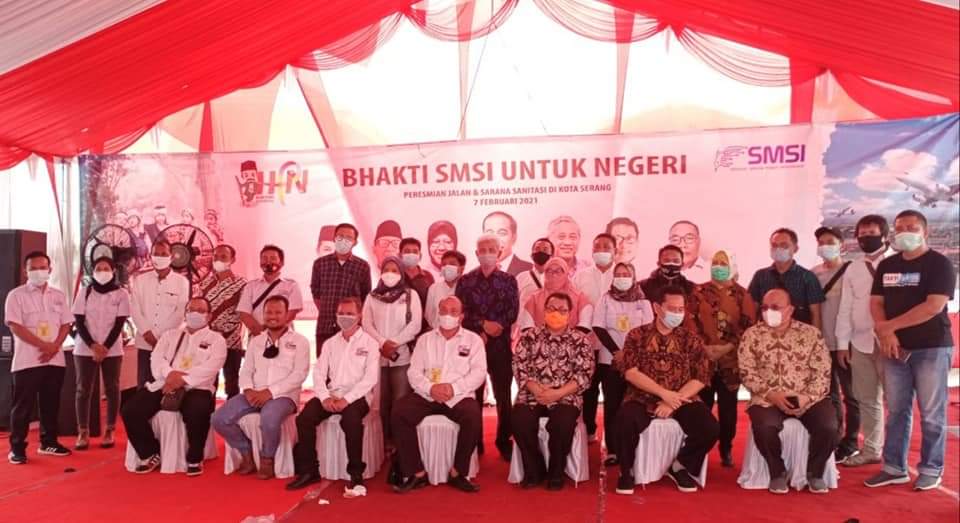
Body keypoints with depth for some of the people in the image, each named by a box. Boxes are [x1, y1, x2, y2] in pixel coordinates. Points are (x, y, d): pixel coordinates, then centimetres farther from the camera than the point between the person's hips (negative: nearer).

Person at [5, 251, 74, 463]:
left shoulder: (58, 296, 10)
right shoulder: (16, 295, -3)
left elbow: (66, 324, 8)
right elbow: (15, 326, -11)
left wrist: (54, 346, -9)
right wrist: (43, 345, -17)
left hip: (55, 359, 4)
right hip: (26, 361, -4)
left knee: (51, 403, 11)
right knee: (23, 405, 1)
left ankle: (48, 442, 21)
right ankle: (17, 447, 9)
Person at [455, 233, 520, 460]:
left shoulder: (508, 280, 5)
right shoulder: (466, 280, 6)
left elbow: (512, 312, -4)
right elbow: (460, 312, -2)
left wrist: (488, 334, -15)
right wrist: (483, 324, -15)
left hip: (500, 344, 0)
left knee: (503, 395, 4)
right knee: (473, 395, 6)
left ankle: (504, 442, 15)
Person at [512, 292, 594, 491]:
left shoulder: (581, 340, 5)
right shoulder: (529, 336, 9)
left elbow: (584, 374, -3)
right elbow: (519, 366, 2)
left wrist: (558, 393, -16)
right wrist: (536, 388, -14)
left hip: (566, 397, -1)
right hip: (532, 394, 1)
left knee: (562, 422, -32)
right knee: (520, 420, -28)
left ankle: (556, 472, -5)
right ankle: (534, 469, -3)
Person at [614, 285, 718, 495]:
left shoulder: (691, 339, 5)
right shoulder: (637, 335, 1)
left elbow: (700, 379, -1)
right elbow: (630, 373, -9)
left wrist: (673, 401, -14)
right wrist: (664, 393, -18)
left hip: (682, 400, 2)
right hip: (643, 398, -2)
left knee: (710, 428, -23)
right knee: (626, 420, -33)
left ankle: (679, 466, 8)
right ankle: (627, 470, -3)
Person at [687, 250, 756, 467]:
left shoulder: (742, 295, 6)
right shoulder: (699, 291, 7)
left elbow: (749, 325, -1)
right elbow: (690, 320, 0)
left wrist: (728, 346, -12)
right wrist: (703, 346, -11)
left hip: (731, 360, 0)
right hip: (702, 357, 0)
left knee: (728, 406, 6)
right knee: (702, 405, 2)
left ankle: (726, 449, 18)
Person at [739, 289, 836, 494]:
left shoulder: (811, 333, 4)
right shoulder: (751, 335, 3)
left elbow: (822, 372, 0)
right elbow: (747, 373, -2)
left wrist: (807, 397, -15)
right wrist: (771, 395, -15)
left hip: (808, 399, 1)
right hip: (767, 399, -1)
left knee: (828, 426, -25)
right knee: (764, 427, -31)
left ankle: (815, 472, 4)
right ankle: (778, 472, -2)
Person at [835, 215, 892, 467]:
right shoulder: (853, 270, 10)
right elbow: (845, 308, 10)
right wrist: (842, 343, 7)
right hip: (861, 342, 5)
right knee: (866, 399, 12)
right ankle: (871, 450, 24)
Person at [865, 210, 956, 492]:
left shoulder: (939, 264, -5)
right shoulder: (886, 266, 11)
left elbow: (933, 307, -17)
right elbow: (876, 303, 8)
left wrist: (890, 326, -13)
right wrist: (885, 333, -11)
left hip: (932, 348, -5)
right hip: (895, 348, 5)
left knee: (932, 413, 2)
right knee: (897, 410, 8)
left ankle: (931, 469, 15)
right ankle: (894, 467, 16)